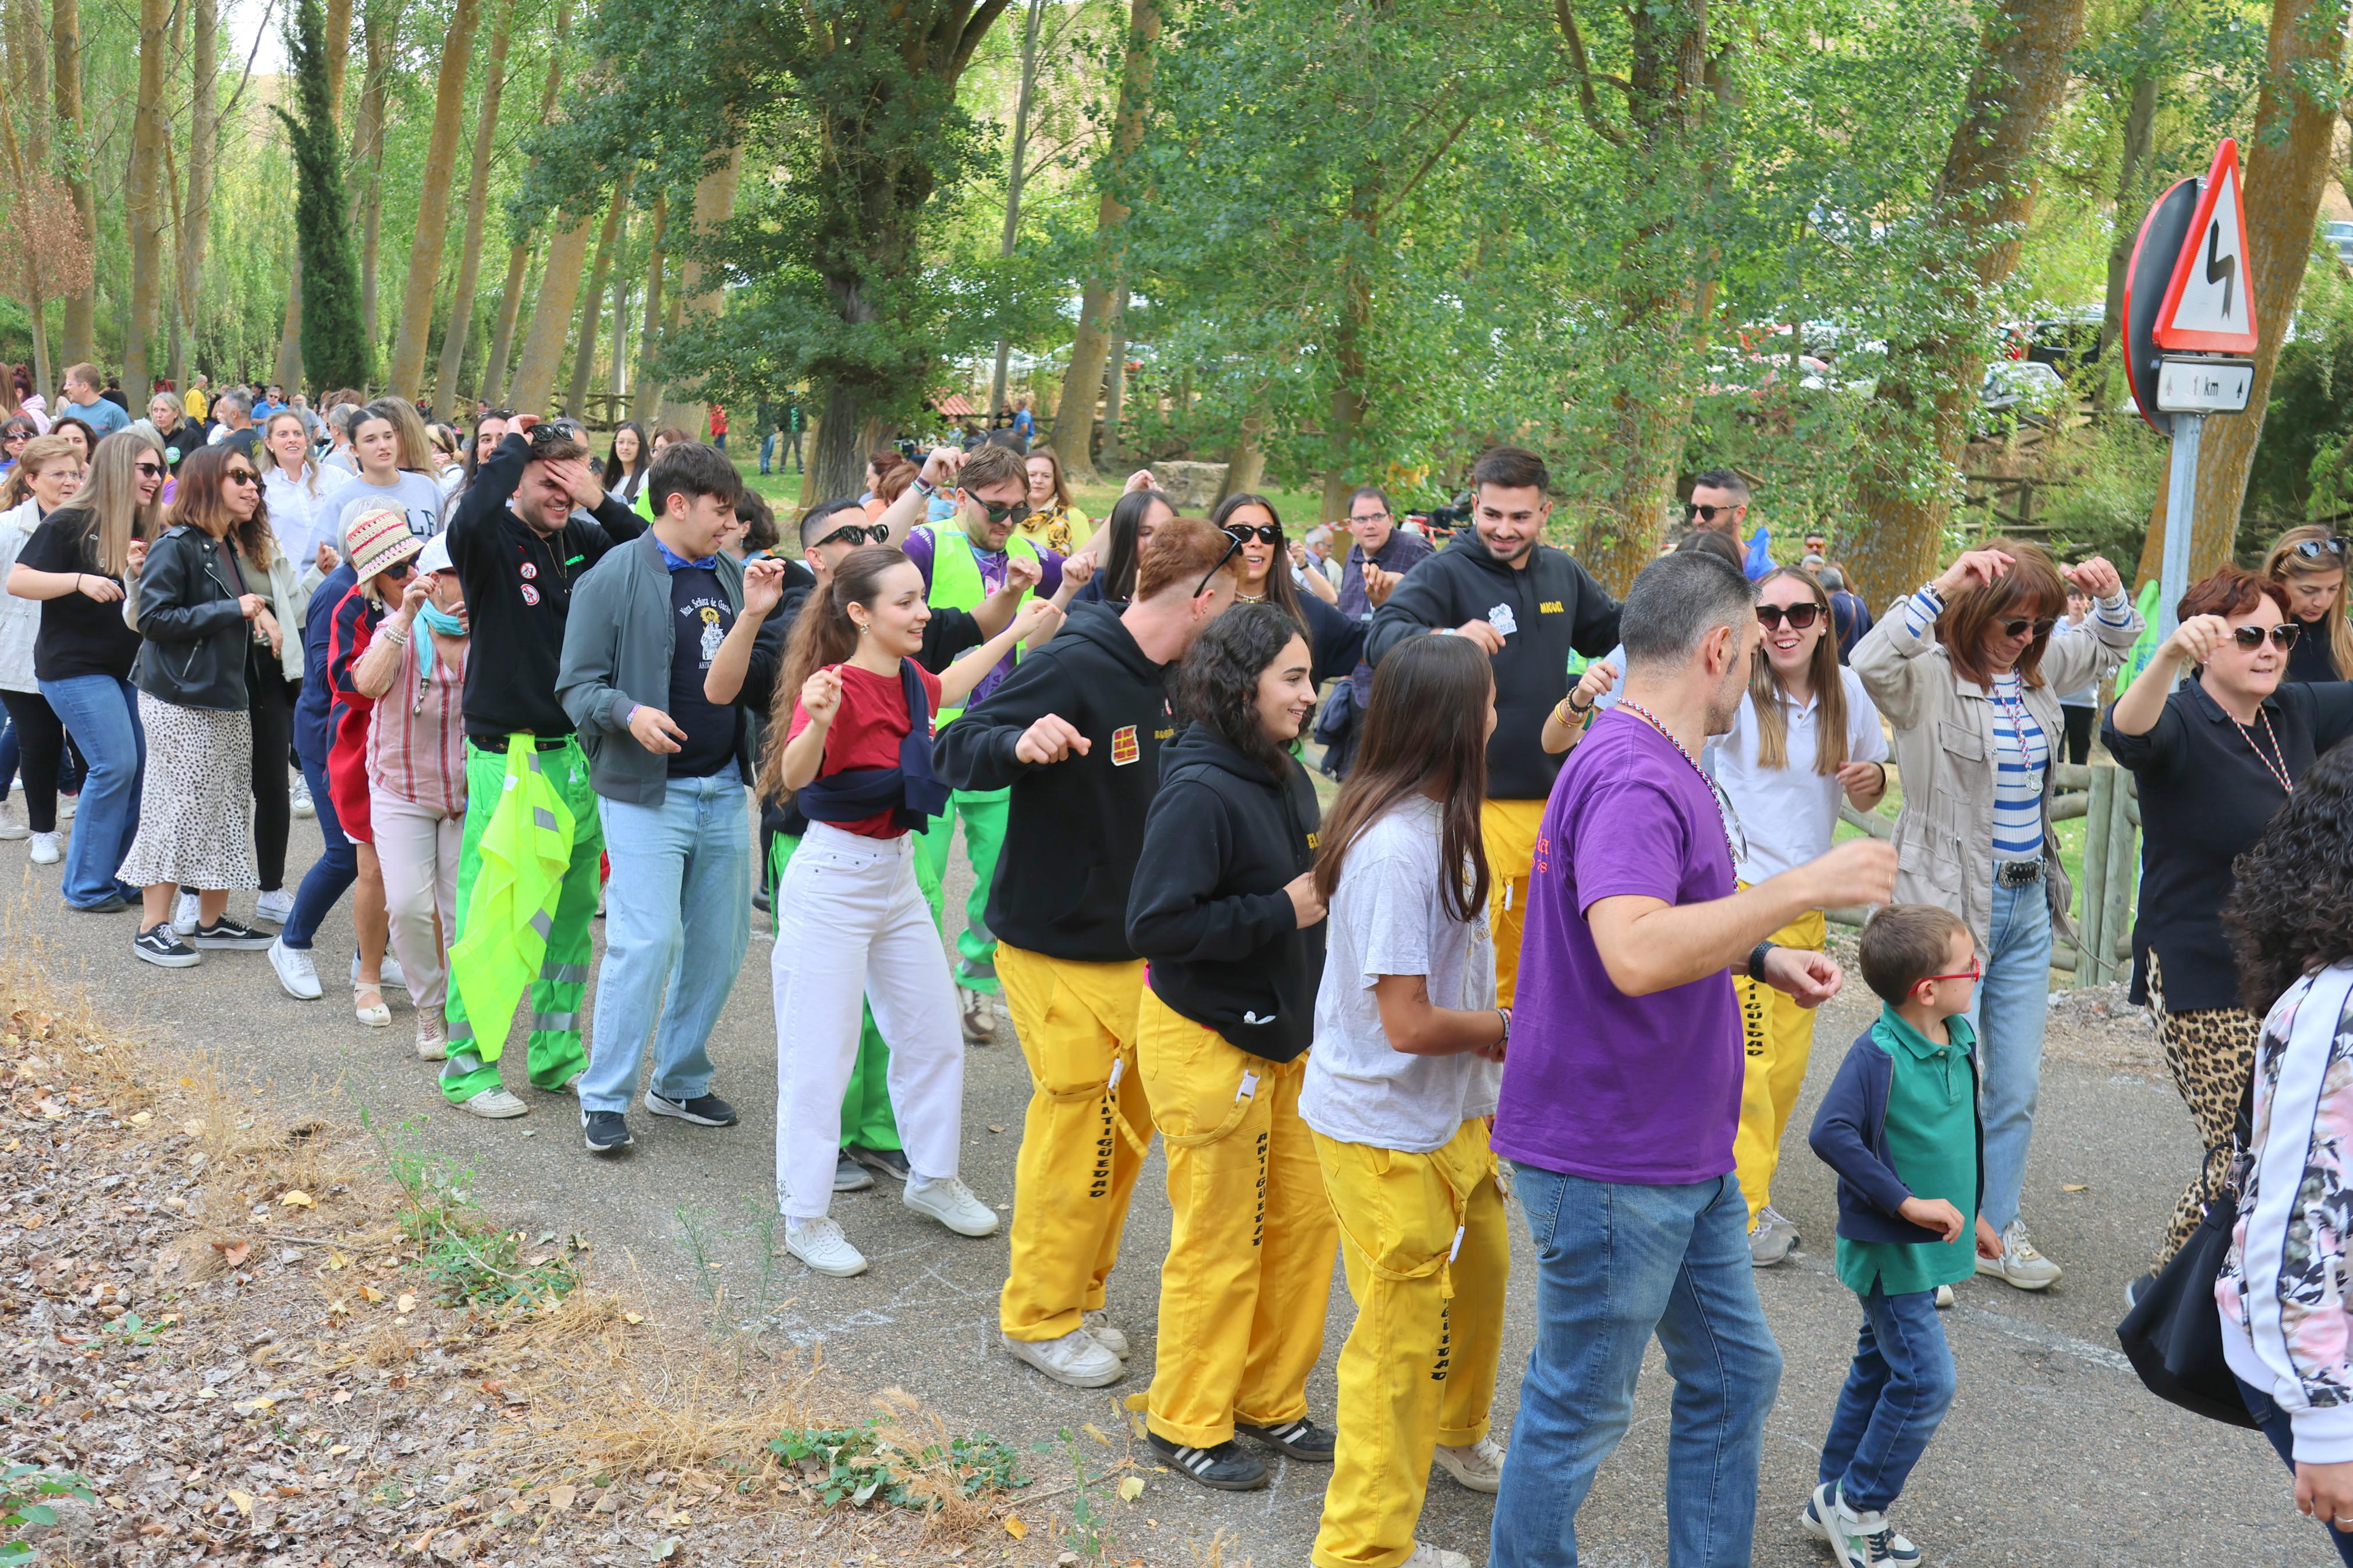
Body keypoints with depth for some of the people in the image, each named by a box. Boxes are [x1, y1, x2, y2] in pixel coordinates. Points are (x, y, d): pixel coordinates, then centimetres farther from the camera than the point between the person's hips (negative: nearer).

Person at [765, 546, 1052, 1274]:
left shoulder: (908, 680, 3)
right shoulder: (841, 687, -22)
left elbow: (944, 688, 29)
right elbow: (794, 776, -38)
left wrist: (1015, 632, 34)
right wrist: (817, 722, -58)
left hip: (896, 874, 9)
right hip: (833, 880, -9)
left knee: (934, 1035, 17)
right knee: (821, 1057, 0)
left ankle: (932, 1179, 35)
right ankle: (806, 1218, 13)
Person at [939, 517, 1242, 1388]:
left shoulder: (1171, 679, 7)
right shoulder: (1073, 667, -19)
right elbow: (958, 752, -22)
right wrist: (1018, 743, -41)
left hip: (1135, 944, 8)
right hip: (1060, 946, -8)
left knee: (1126, 1125, 14)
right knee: (1075, 1126, -2)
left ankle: (1080, 1295, 29)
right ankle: (1039, 1316, 15)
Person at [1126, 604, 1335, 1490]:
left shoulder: (1285, 778, 5)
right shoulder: (1199, 793, -21)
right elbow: (1154, 924, -25)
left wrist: (1328, 892, 2)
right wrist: (1281, 912, -22)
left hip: (1284, 1034, 8)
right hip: (1207, 1043, -8)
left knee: (1306, 1217, 14)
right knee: (1219, 1242, 3)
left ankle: (1268, 1401, 31)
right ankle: (1187, 1425, 21)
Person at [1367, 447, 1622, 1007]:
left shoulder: (1561, 573, 9)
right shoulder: (1445, 572, -11)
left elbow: (1610, 632, 27)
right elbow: (1382, 639, -27)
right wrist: (1446, 639, -46)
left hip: (1549, 798, 7)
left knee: (1524, 956, 19)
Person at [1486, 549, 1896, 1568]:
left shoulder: (1658, 767, 11)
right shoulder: (1633, 779, -23)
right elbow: (1635, 954, -39)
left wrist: (1761, 959, 14)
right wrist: (1802, 888, -32)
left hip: (1685, 1157, 10)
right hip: (1608, 1165, -10)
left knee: (1734, 1374, 19)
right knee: (1580, 1410, 6)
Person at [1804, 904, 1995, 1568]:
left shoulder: (1960, 1039, 3)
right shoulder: (1877, 1055, -23)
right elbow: (1831, 1133, -31)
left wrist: (1970, 1210, 25)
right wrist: (1906, 1203, -29)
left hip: (1931, 1243, 9)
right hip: (1890, 1248, -9)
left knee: (1880, 1368, 16)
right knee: (1927, 1379, -8)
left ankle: (1833, 1502, 29)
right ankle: (1857, 1504, 9)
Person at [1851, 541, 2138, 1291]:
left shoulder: (2039, 670, 6)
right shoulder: (1930, 675, -15)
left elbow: (2110, 645, 23)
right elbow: (1872, 661, -37)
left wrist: (2109, 593, 1)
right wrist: (1943, 586, -36)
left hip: (2027, 905, 7)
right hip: (1950, 907, -7)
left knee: (2018, 1087, 15)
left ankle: (1997, 1231, 29)